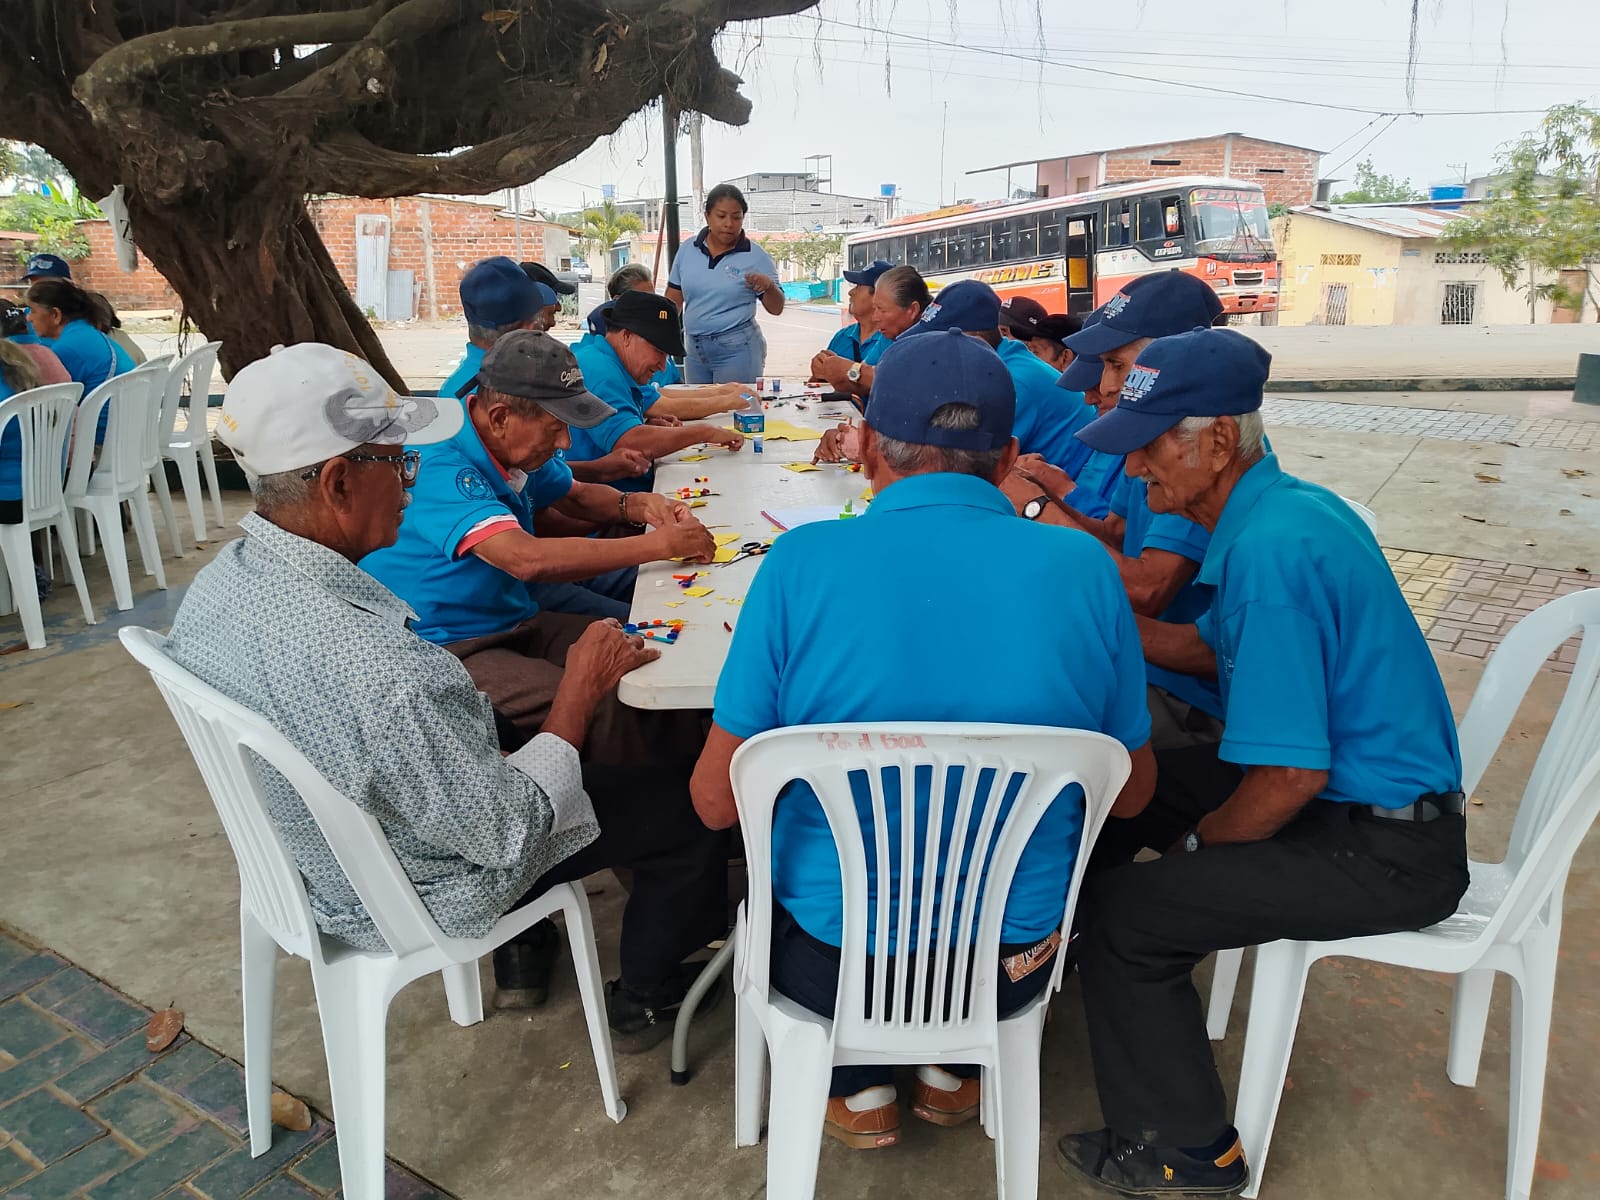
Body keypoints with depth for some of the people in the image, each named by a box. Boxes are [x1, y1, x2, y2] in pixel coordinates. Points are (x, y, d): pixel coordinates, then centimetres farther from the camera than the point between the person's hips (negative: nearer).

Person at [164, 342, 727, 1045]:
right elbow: (504, 834, -28)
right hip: (417, 897, -8)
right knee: (683, 805, 5)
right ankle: (643, 1001, 31)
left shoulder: (215, 583, -14)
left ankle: (516, 951, 42)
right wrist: (580, 692, -18)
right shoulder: (373, 665, -41)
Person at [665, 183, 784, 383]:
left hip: (737, 351, -4)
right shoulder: (688, 251, 4)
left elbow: (776, 309, -3)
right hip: (695, 350, 4)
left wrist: (769, 285, -22)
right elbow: (673, 301, 11)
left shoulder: (756, 257, -5)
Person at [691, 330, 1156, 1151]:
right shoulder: (1085, 568, -12)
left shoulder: (801, 563, -19)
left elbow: (716, 802, -12)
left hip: (835, 962, -1)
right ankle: (954, 1071, 38)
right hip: (1012, 965, 2)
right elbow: (1130, 794, 0)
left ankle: (859, 1089, 30)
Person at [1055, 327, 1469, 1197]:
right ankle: (1069, 960, 34)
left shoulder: (1270, 550, -29)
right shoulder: (1283, 504, 2)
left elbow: (1292, 777, -29)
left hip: (1384, 849, -10)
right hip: (1359, 791, 10)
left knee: (1124, 912, -14)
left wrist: (1194, 846, -11)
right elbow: (1213, 649, 13)